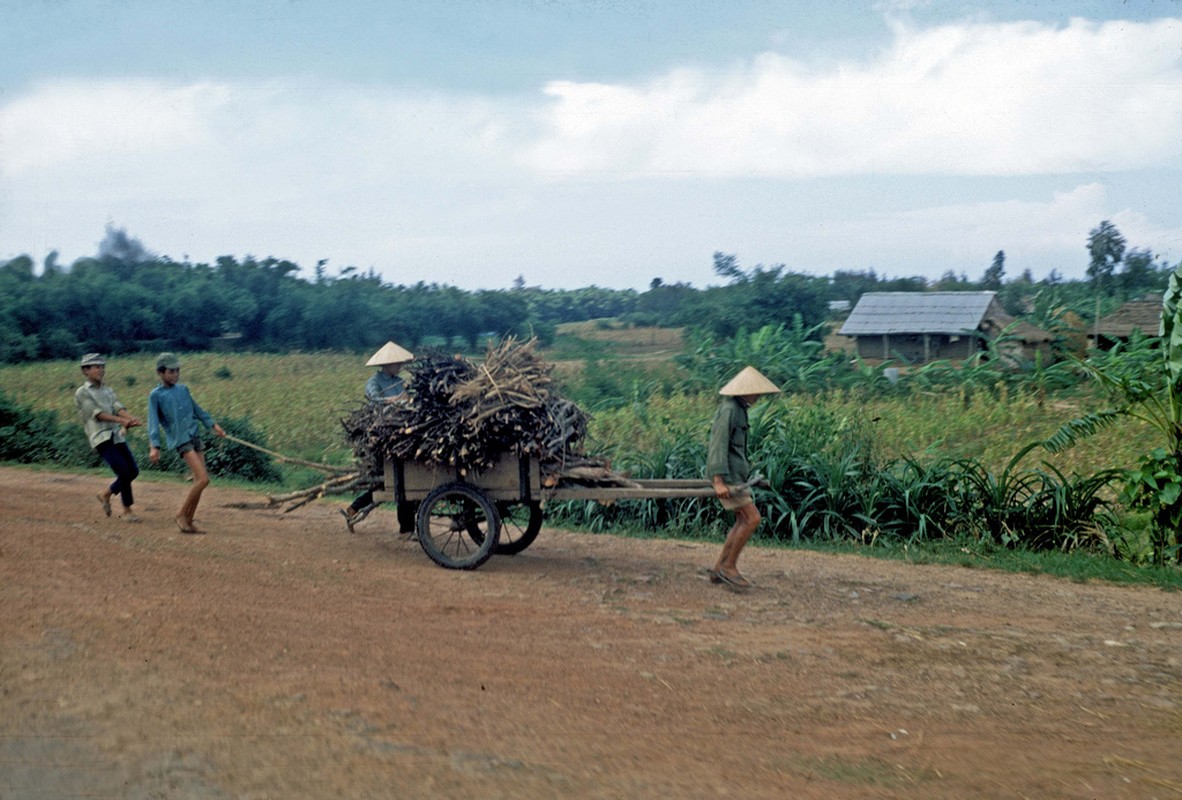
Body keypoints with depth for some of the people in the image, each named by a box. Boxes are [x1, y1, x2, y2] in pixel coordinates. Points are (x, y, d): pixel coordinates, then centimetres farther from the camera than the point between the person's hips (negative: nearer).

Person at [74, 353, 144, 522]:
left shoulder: (109, 391, 20)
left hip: (117, 436, 6)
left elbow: (119, 408, 2)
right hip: (101, 438, -6)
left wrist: (132, 419, -21)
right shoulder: (82, 393, 2)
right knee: (124, 472, -14)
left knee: (133, 470, 0)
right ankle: (127, 511, -1)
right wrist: (121, 420, -25)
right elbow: (97, 414, -12)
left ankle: (106, 494, 22)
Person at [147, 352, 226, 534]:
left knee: (198, 481, 4)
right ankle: (181, 515, -2)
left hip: (196, 437, 6)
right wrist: (154, 446, -17)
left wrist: (213, 425, 20)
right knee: (203, 479, -16)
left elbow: (197, 410, 25)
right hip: (181, 441, -6)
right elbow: (153, 422, -7)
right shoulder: (155, 395, -2)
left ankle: (189, 521, 12)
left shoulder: (183, 389, 14)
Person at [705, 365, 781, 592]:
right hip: (727, 475, -10)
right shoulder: (729, 410, -15)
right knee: (753, 518, -11)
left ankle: (719, 569, 12)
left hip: (734, 474, 10)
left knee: (743, 521, 9)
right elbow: (718, 445, -22)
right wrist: (718, 481, -27)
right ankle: (729, 566, -3)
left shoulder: (738, 409, 16)